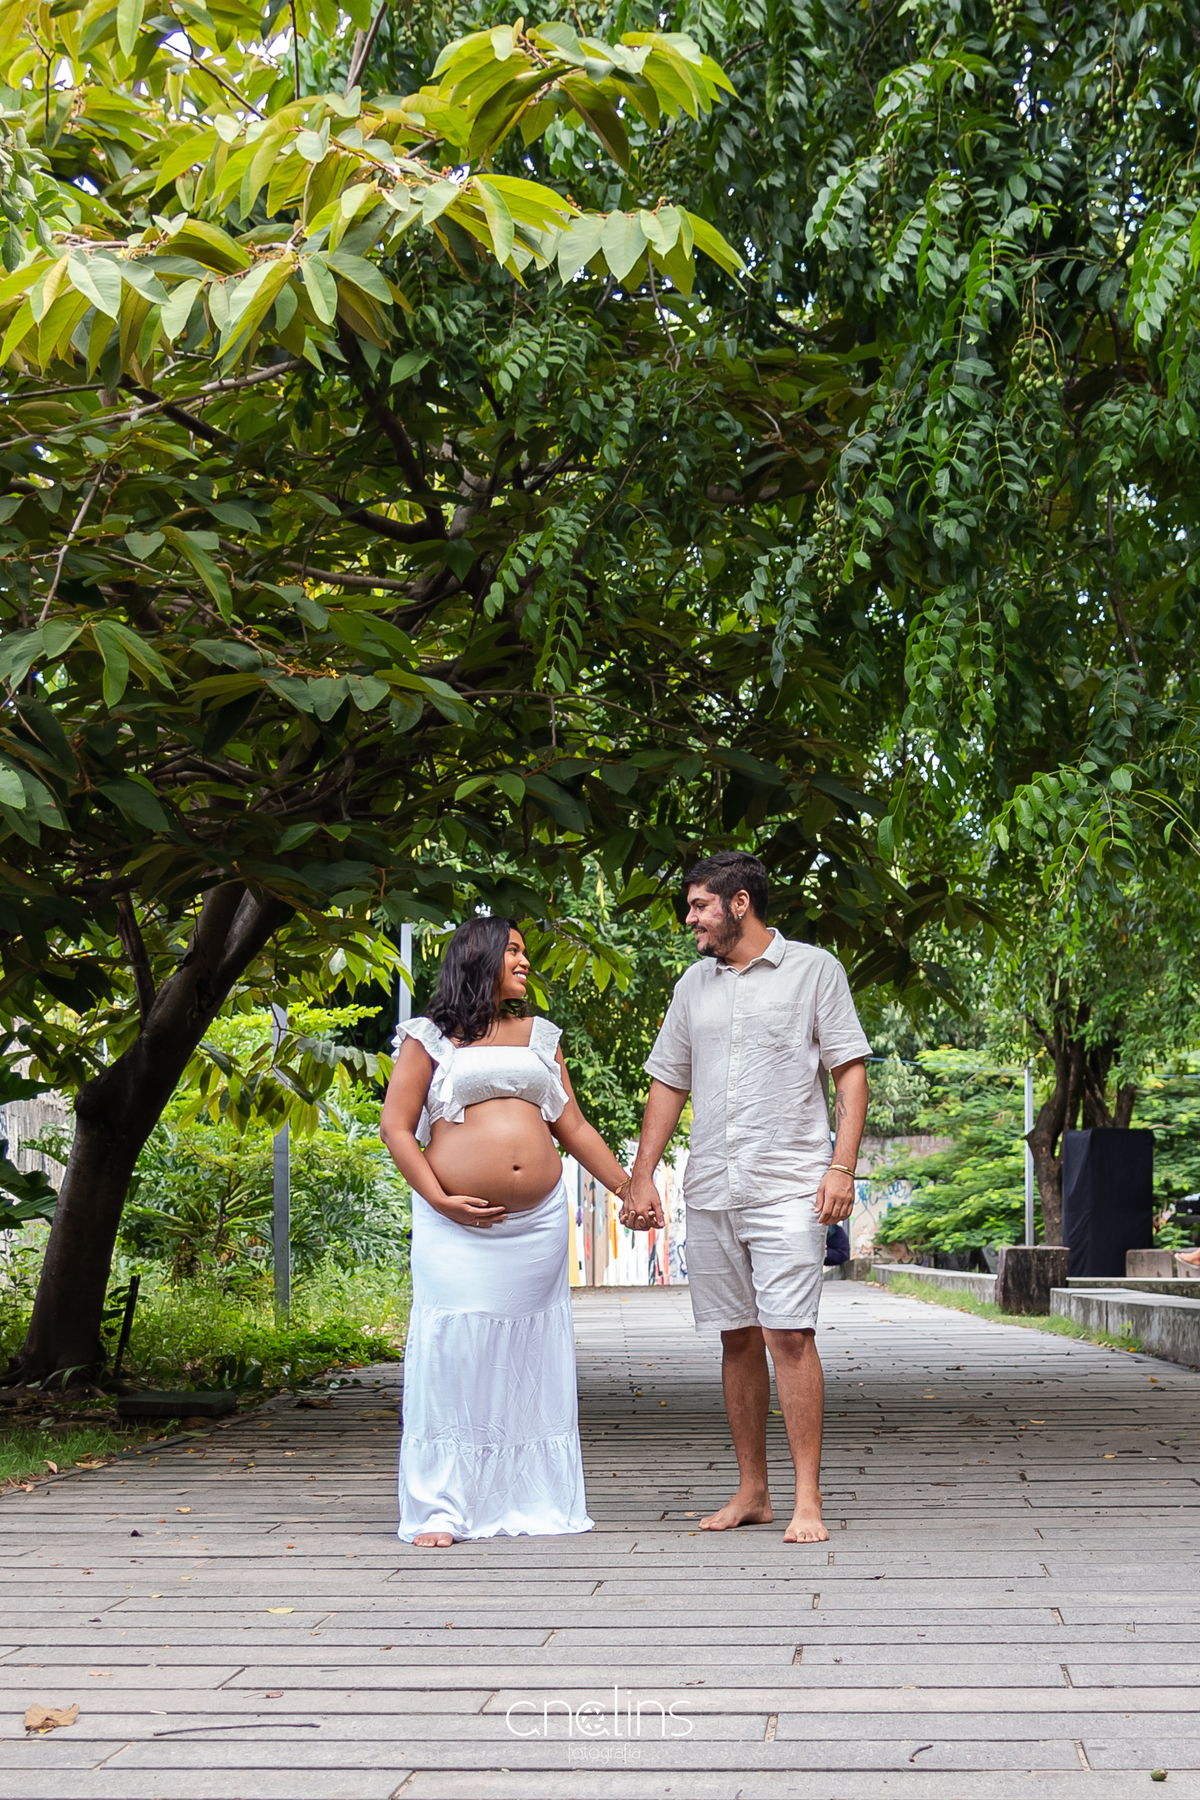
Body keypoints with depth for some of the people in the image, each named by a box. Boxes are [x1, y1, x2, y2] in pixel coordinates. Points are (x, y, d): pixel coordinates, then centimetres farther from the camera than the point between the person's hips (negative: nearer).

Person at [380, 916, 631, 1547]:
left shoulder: (539, 1036, 18)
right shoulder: (430, 1038, 4)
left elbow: (574, 1128, 18)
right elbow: (395, 1127, 0)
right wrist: (440, 1200, -10)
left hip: (537, 1225, 4)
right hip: (457, 1228, -4)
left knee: (530, 1354, 4)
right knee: (453, 1352, -7)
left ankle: (529, 1502, 10)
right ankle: (438, 1508, -1)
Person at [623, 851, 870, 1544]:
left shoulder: (814, 969, 2)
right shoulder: (696, 982, 16)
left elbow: (851, 1072, 0)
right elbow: (669, 1084, 18)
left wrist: (843, 1166, -11)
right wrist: (642, 1176, 10)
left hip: (788, 1188, -5)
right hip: (710, 1192, 5)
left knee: (789, 1335, -11)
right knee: (738, 1338, 8)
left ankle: (807, 1500, -6)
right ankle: (752, 1491, 17)